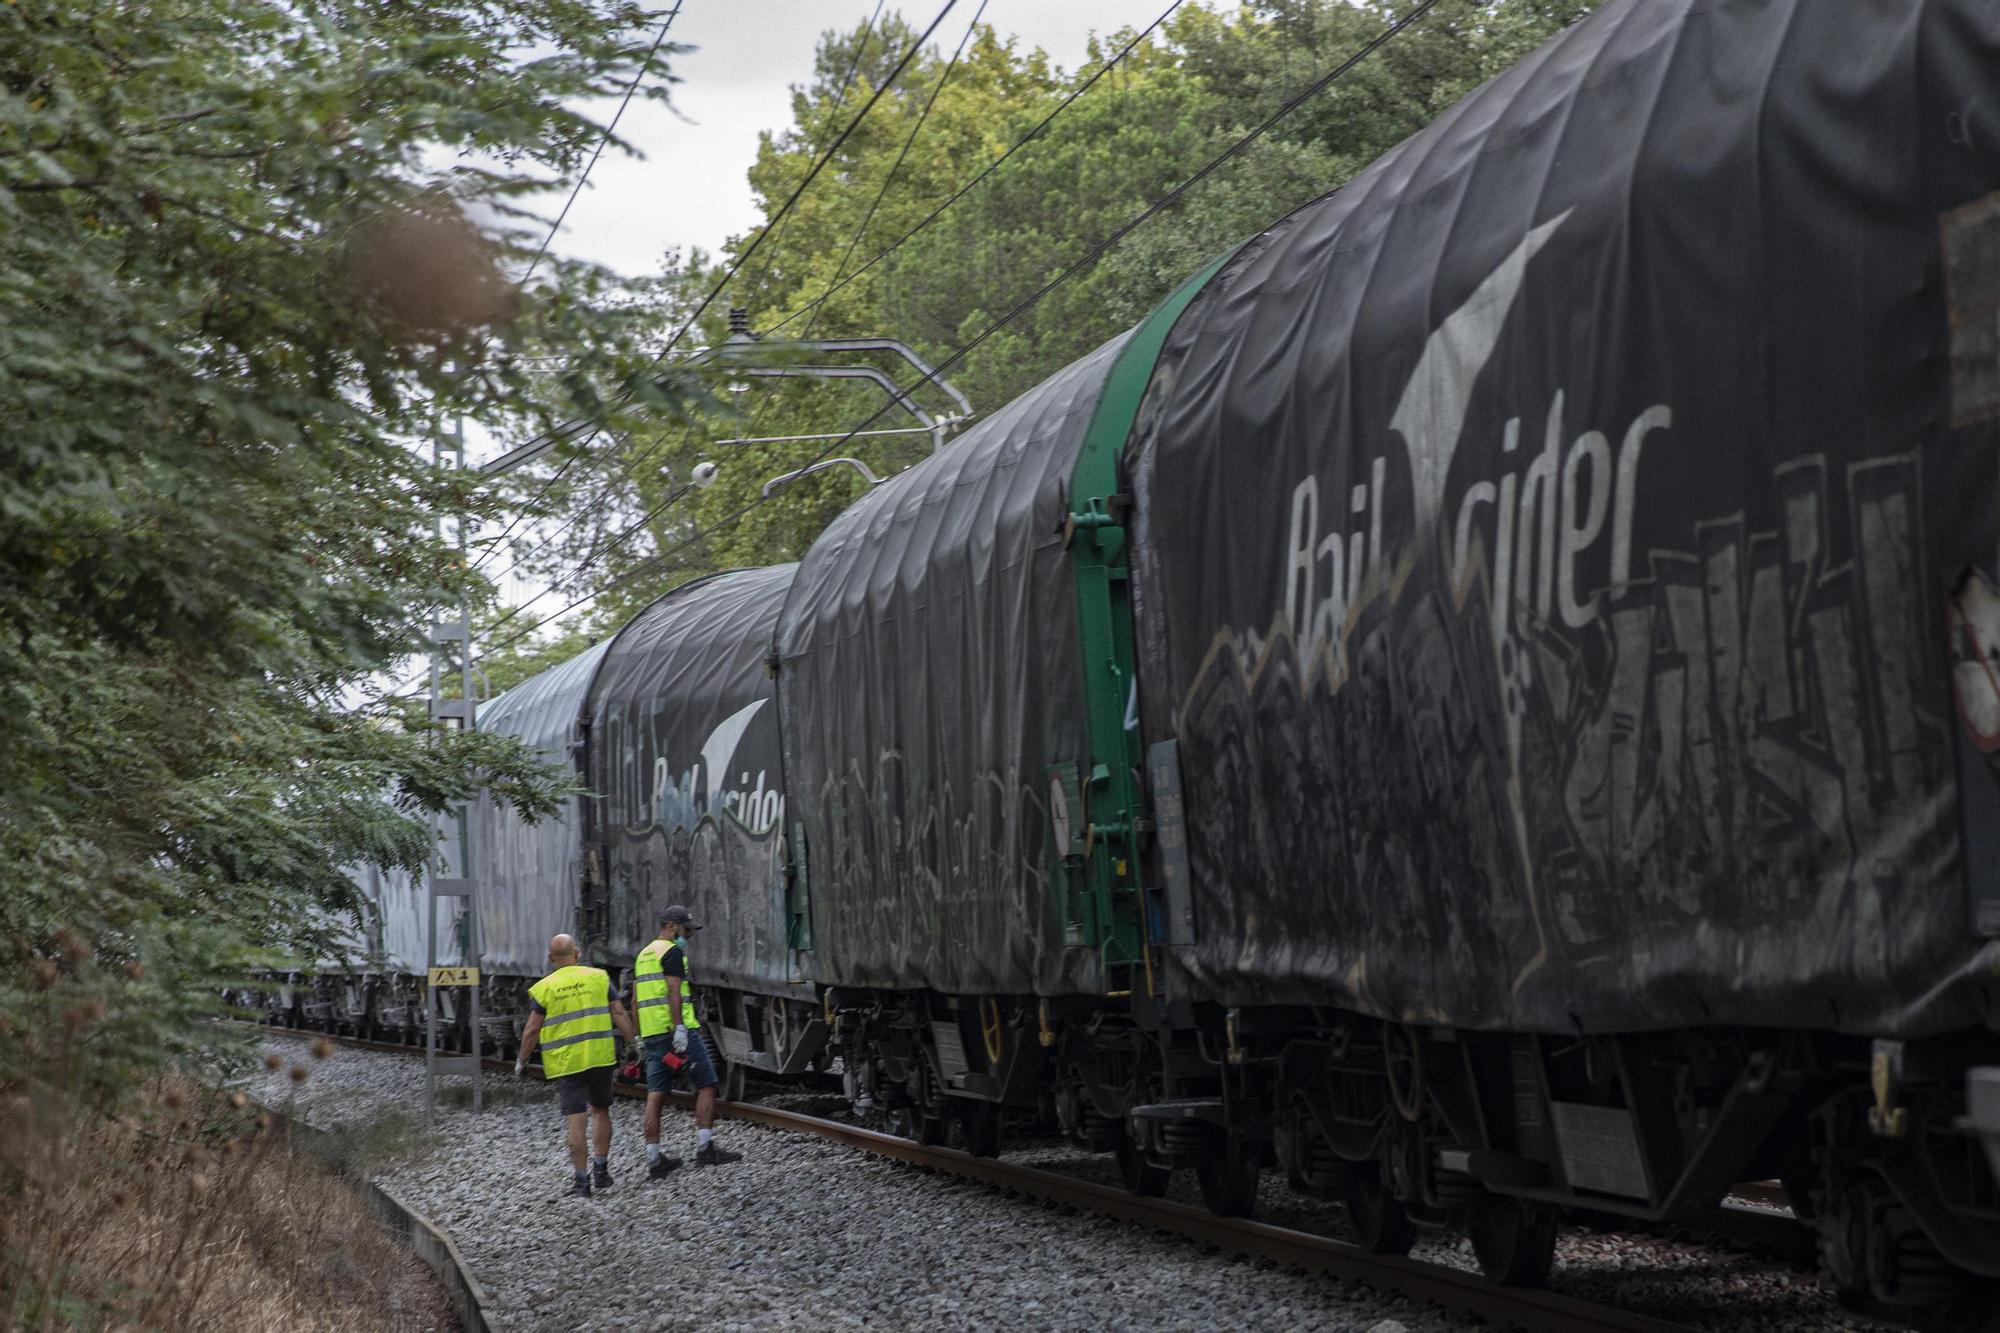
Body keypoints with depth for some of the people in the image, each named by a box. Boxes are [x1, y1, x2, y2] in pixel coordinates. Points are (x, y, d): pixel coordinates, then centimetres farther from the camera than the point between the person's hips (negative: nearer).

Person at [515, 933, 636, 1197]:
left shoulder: (543, 988, -1)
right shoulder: (599, 977, 2)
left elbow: (532, 1031, 0)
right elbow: (619, 1014, -1)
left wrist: (522, 1061, 12)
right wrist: (633, 1040, 8)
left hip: (565, 1063, -2)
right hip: (600, 1056, 2)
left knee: (575, 1120, -2)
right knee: (600, 1111, 18)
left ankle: (581, 1180, -5)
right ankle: (600, 1169, 16)